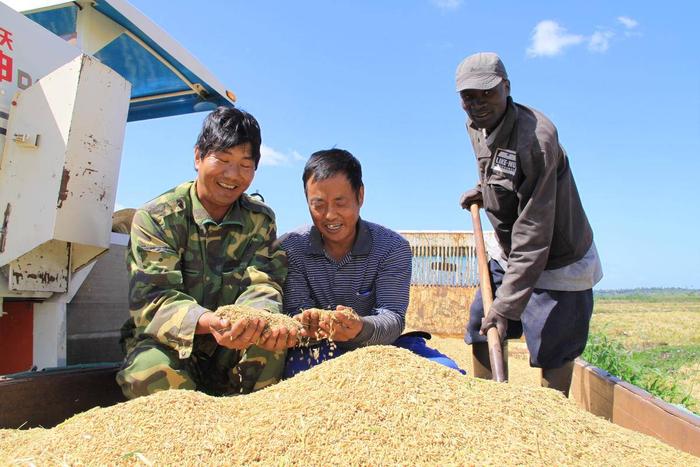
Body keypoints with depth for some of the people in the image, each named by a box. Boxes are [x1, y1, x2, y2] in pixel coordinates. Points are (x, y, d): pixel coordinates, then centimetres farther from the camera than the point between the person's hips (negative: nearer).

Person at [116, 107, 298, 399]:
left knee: (272, 340, -28)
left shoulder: (260, 221, 1)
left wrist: (264, 320, -39)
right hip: (167, 345, -2)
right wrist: (206, 322, -44)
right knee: (151, 370, -35)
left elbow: (260, 285, -13)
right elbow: (151, 299, -21)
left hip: (230, 353, 3)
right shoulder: (154, 218, -10)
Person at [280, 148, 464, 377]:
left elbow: (393, 318, -18)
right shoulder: (290, 248, -6)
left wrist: (361, 329, -42)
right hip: (322, 352, 0)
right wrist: (306, 324, -37)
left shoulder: (393, 248, -8)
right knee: (299, 364, -37)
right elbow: (295, 311, -11)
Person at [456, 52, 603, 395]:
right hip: (509, 256, 8)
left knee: (552, 358, 0)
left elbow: (533, 234, -31)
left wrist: (506, 305, -31)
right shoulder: (476, 127, -2)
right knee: (481, 330, 13)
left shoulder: (536, 137, -28)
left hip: (558, 263, -8)